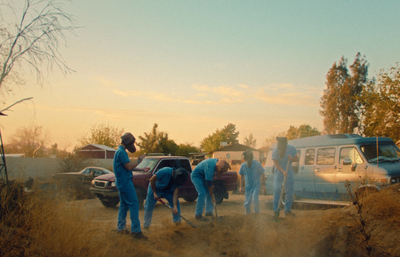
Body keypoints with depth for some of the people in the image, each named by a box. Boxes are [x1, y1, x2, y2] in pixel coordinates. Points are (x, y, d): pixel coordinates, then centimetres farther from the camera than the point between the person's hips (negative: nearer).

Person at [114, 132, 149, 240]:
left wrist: (142, 169, 20)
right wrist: (139, 160, -8)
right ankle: (136, 230, -11)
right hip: (125, 181, -11)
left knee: (124, 204, 15)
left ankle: (121, 228, 21)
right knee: (134, 204, -10)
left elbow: (128, 167, 22)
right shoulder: (121, 152, -15)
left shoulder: (120, 151, 17)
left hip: (122, 182, 11)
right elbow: (129, 166, -22)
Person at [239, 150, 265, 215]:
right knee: (247, 202, 8)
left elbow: (262, 174, -3)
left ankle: (257, 213, -4)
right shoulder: (243, 166, -7)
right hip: (248, 187, 3)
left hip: (256, 185, -3)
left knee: (255, 199, -21)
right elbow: (241, 176, 8)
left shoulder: (257, 164, -14)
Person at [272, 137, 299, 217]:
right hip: (278, 172, -3)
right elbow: (276, 164, -18)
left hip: (289, 172, 3)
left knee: (289, 191, 3)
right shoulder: (275, 152, -19)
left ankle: (287, 210, 14)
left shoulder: (291, 149, -11)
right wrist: (283, 171, -35)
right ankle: (276, 210, -9)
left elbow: (297, 159, -1)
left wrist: (292, 158, -24)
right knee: (277, 189, -15)